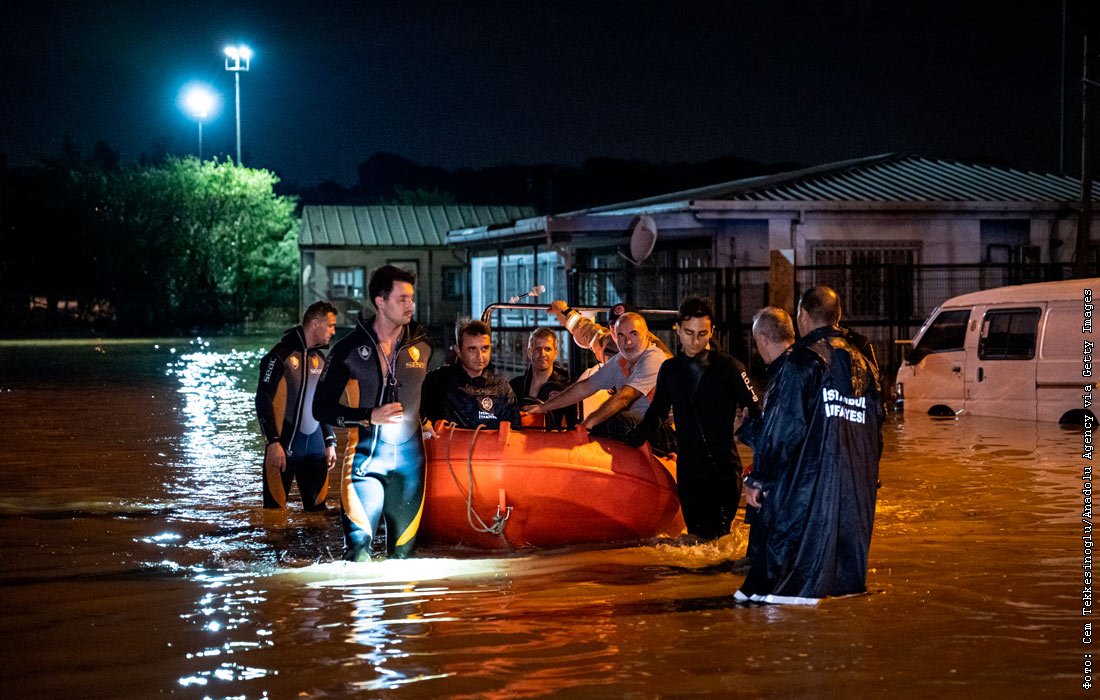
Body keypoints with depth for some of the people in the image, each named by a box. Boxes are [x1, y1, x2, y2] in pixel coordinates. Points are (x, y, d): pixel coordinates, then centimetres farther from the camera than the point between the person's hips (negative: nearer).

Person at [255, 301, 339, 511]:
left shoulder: (320, 358, 14)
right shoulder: (281, 355, -9)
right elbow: (263, 401, -13)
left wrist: (330, 442, 17)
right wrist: (273, 442, -18)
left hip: (315, 446, 7)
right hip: (284, 447, -7)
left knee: (317, 507, 7)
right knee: (275, 508, -3)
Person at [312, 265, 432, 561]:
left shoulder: (423, 346, 7)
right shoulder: (350, 348, -1)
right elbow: (322, 408, -2)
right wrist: (370, 417, -13)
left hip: (409, 456, 3)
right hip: (365, 457, -3)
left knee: (403, 548, 7)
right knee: (359, 545, -14)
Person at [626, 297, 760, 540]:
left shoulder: (729, 368, -3)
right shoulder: (670, 370, 9)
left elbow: (754, 412, -5)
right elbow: (657, 413, 20)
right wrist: (633, 438, 4)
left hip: (724, 469, -3)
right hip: (688, 471, 4)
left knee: (718, 537, -10)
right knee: (697, 536, 4)